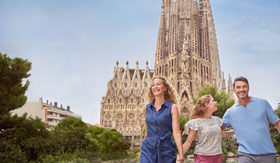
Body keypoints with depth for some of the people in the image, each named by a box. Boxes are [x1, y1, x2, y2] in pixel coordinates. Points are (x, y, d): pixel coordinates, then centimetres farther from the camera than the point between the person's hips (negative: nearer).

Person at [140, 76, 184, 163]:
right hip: (148, 149, 3)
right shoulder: (147, 108, 8)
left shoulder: (172, 107, -3)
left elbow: (176, 132, -10)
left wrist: (181, 154, -19)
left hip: (166, 150, -2)